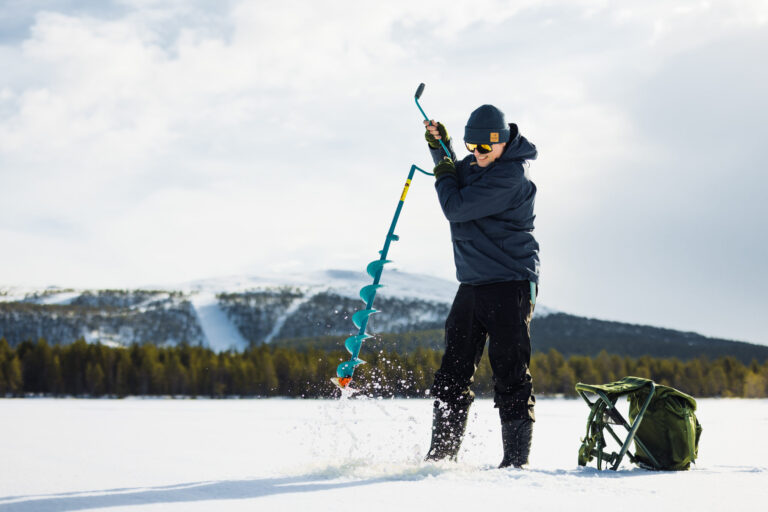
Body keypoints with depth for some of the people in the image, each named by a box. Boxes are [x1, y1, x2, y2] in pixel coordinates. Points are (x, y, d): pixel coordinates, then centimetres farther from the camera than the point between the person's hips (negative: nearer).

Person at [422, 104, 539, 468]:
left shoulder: (510, 174, -18)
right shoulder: (477, 164, 10)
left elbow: (456, 207, -20)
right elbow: (457, 178, 32)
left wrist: (443, 176, 0)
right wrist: (440, 145, 13)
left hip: (510, 283, -9)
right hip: (472, 284, 9)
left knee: (510, 374, -7)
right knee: (453, 373, 9)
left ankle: (516, 459, -1)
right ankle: (441, 455, 15)